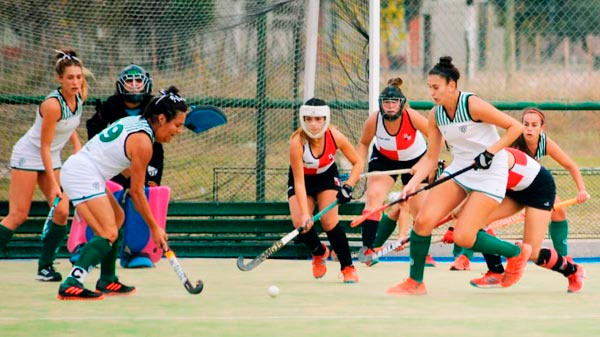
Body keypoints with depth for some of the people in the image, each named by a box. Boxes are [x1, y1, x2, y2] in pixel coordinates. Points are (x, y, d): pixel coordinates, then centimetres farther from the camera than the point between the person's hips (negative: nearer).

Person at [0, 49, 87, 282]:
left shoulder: (80, 95, -6)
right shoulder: (53, 104, -28)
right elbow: (44, 147, -23)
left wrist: (77, 145, 5)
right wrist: (53, 184, -24)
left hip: (52, 158, 7)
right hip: (28, 156, -7)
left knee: (61, 212, -4)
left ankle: (45, 267, 3)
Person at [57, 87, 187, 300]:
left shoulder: (134, 122, 9)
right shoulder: (143, 142, -16)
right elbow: (136, 192, -11)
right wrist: (154, 228, -4)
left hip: (76, 167, 11)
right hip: (83, 176, -11)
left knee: (117, 218, 23)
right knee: (109, 234, -19)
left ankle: (107, 281, 29)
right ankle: (71, 285, -30)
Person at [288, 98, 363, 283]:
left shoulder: (335, 137, -27)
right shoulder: (298, 141, -34)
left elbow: (358, 163, -11)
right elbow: (299, 181, -32)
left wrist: (348, 187, -26)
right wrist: (304, 214, -39)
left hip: (327, 176, 0)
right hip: (302, 179, 0)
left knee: (329, 221, -19)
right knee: (301, 224, -17)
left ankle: (348, 268, -4)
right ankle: (319, 252, 16)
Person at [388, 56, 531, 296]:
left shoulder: (472, 105, -19)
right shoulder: (435, 115, 1)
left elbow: (515, 127, -15)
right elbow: (431, 157, 6)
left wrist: (491, 152, -22)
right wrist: (413, 183, -8)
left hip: (489, 175, -6)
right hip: (459, 171, 6)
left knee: (463, 237, -15)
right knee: (423, 220, -10)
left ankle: (517, 253, 11)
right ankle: (415, 282, 5)